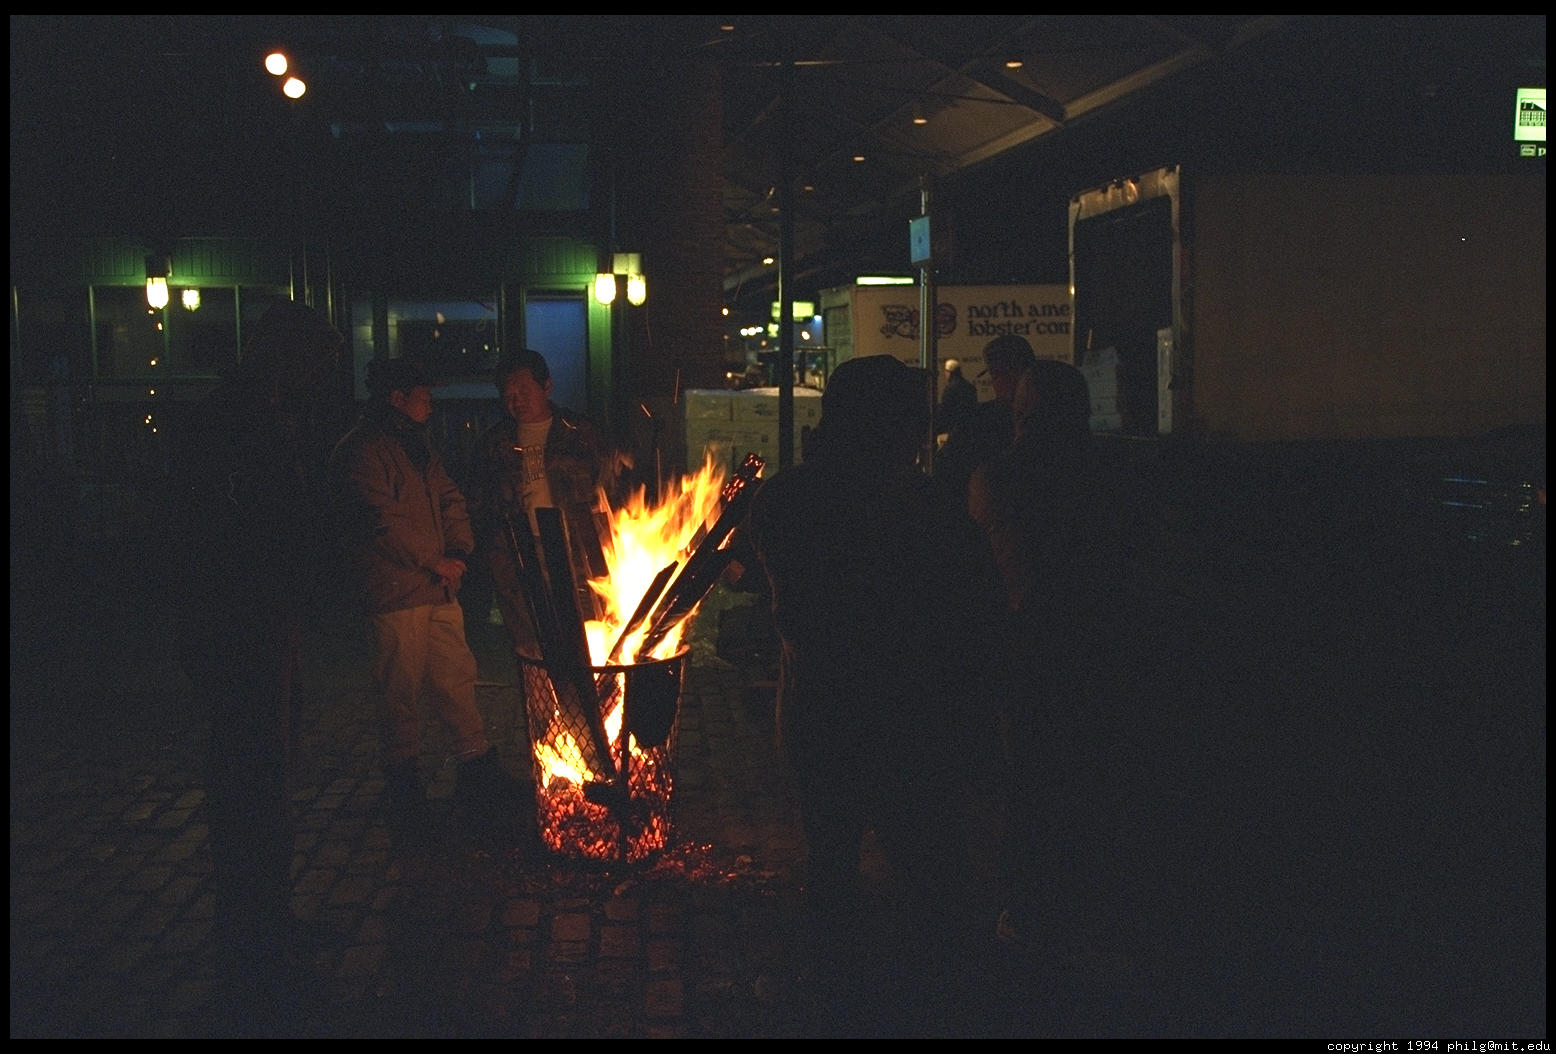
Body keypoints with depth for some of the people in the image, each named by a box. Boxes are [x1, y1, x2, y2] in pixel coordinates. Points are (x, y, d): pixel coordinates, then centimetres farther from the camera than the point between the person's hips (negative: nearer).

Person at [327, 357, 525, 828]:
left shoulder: (418, 446, 20)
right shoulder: (360, 451, -9)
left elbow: (449, 500, 19)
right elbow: (382, 520, -17)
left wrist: (459, 550, 1)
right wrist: (433, 561, -12)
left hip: (439, 587, 8)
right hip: (396, 591, -8)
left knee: (456, 677, 7)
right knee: (401, 688, 0)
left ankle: (478, 771, 12)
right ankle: (404, 784, 12)